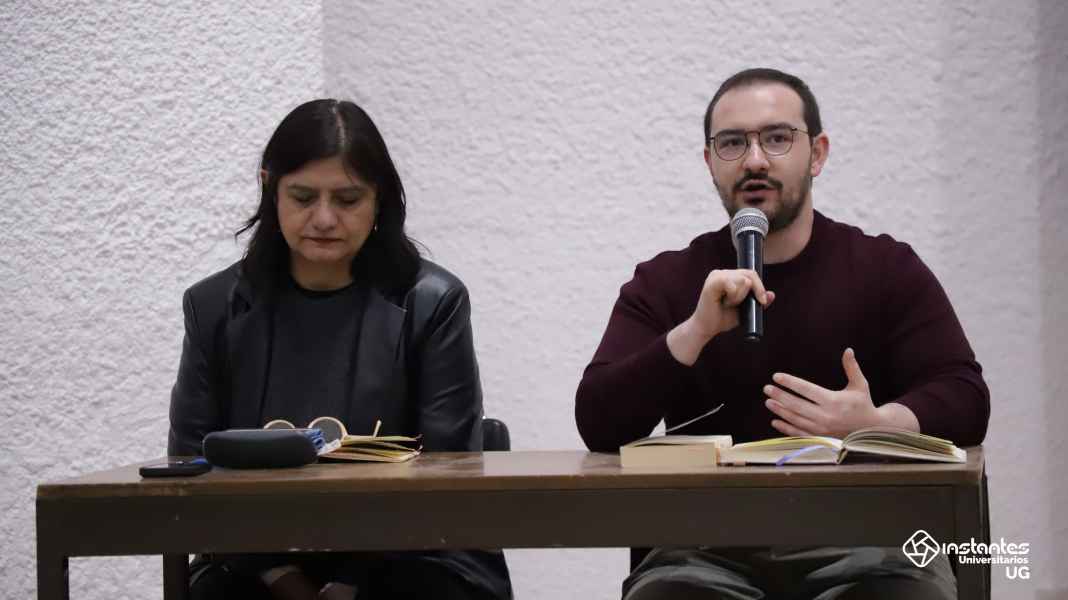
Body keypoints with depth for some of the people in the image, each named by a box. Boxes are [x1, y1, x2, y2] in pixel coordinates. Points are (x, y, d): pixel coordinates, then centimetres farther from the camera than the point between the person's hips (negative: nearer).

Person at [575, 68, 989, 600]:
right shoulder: (663, 283, 9)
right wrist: (697, 330, -17)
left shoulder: (888, 269, 8)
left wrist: (875, 425, -23)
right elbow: (599, 425, -3)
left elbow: (965, 401, -1)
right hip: (710, 546, 0)